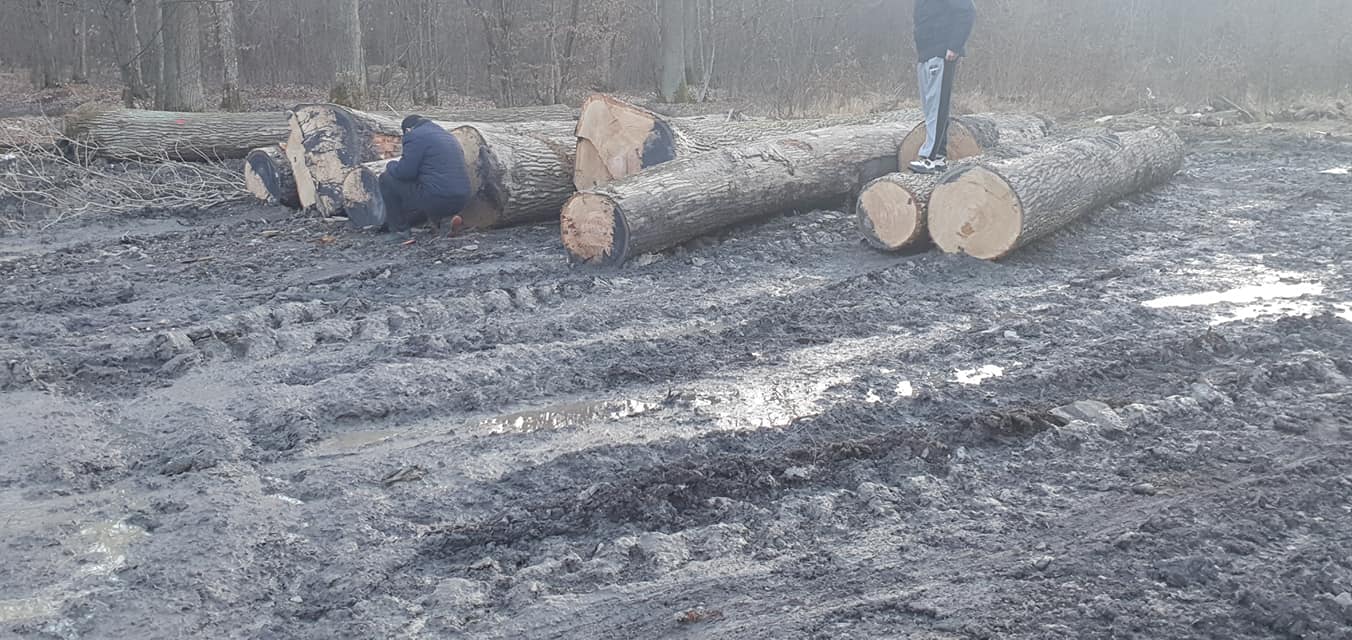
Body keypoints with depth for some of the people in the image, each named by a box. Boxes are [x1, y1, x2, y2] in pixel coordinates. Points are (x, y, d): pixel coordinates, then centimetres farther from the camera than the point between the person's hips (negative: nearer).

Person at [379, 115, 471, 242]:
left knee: (387, 179, 9)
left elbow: (405, 173, -9)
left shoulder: (415, 136, -4)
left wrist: (391, 166, 13)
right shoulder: (449, 136, 23)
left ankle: (400, 230, 11)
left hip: (436, 198, -8)